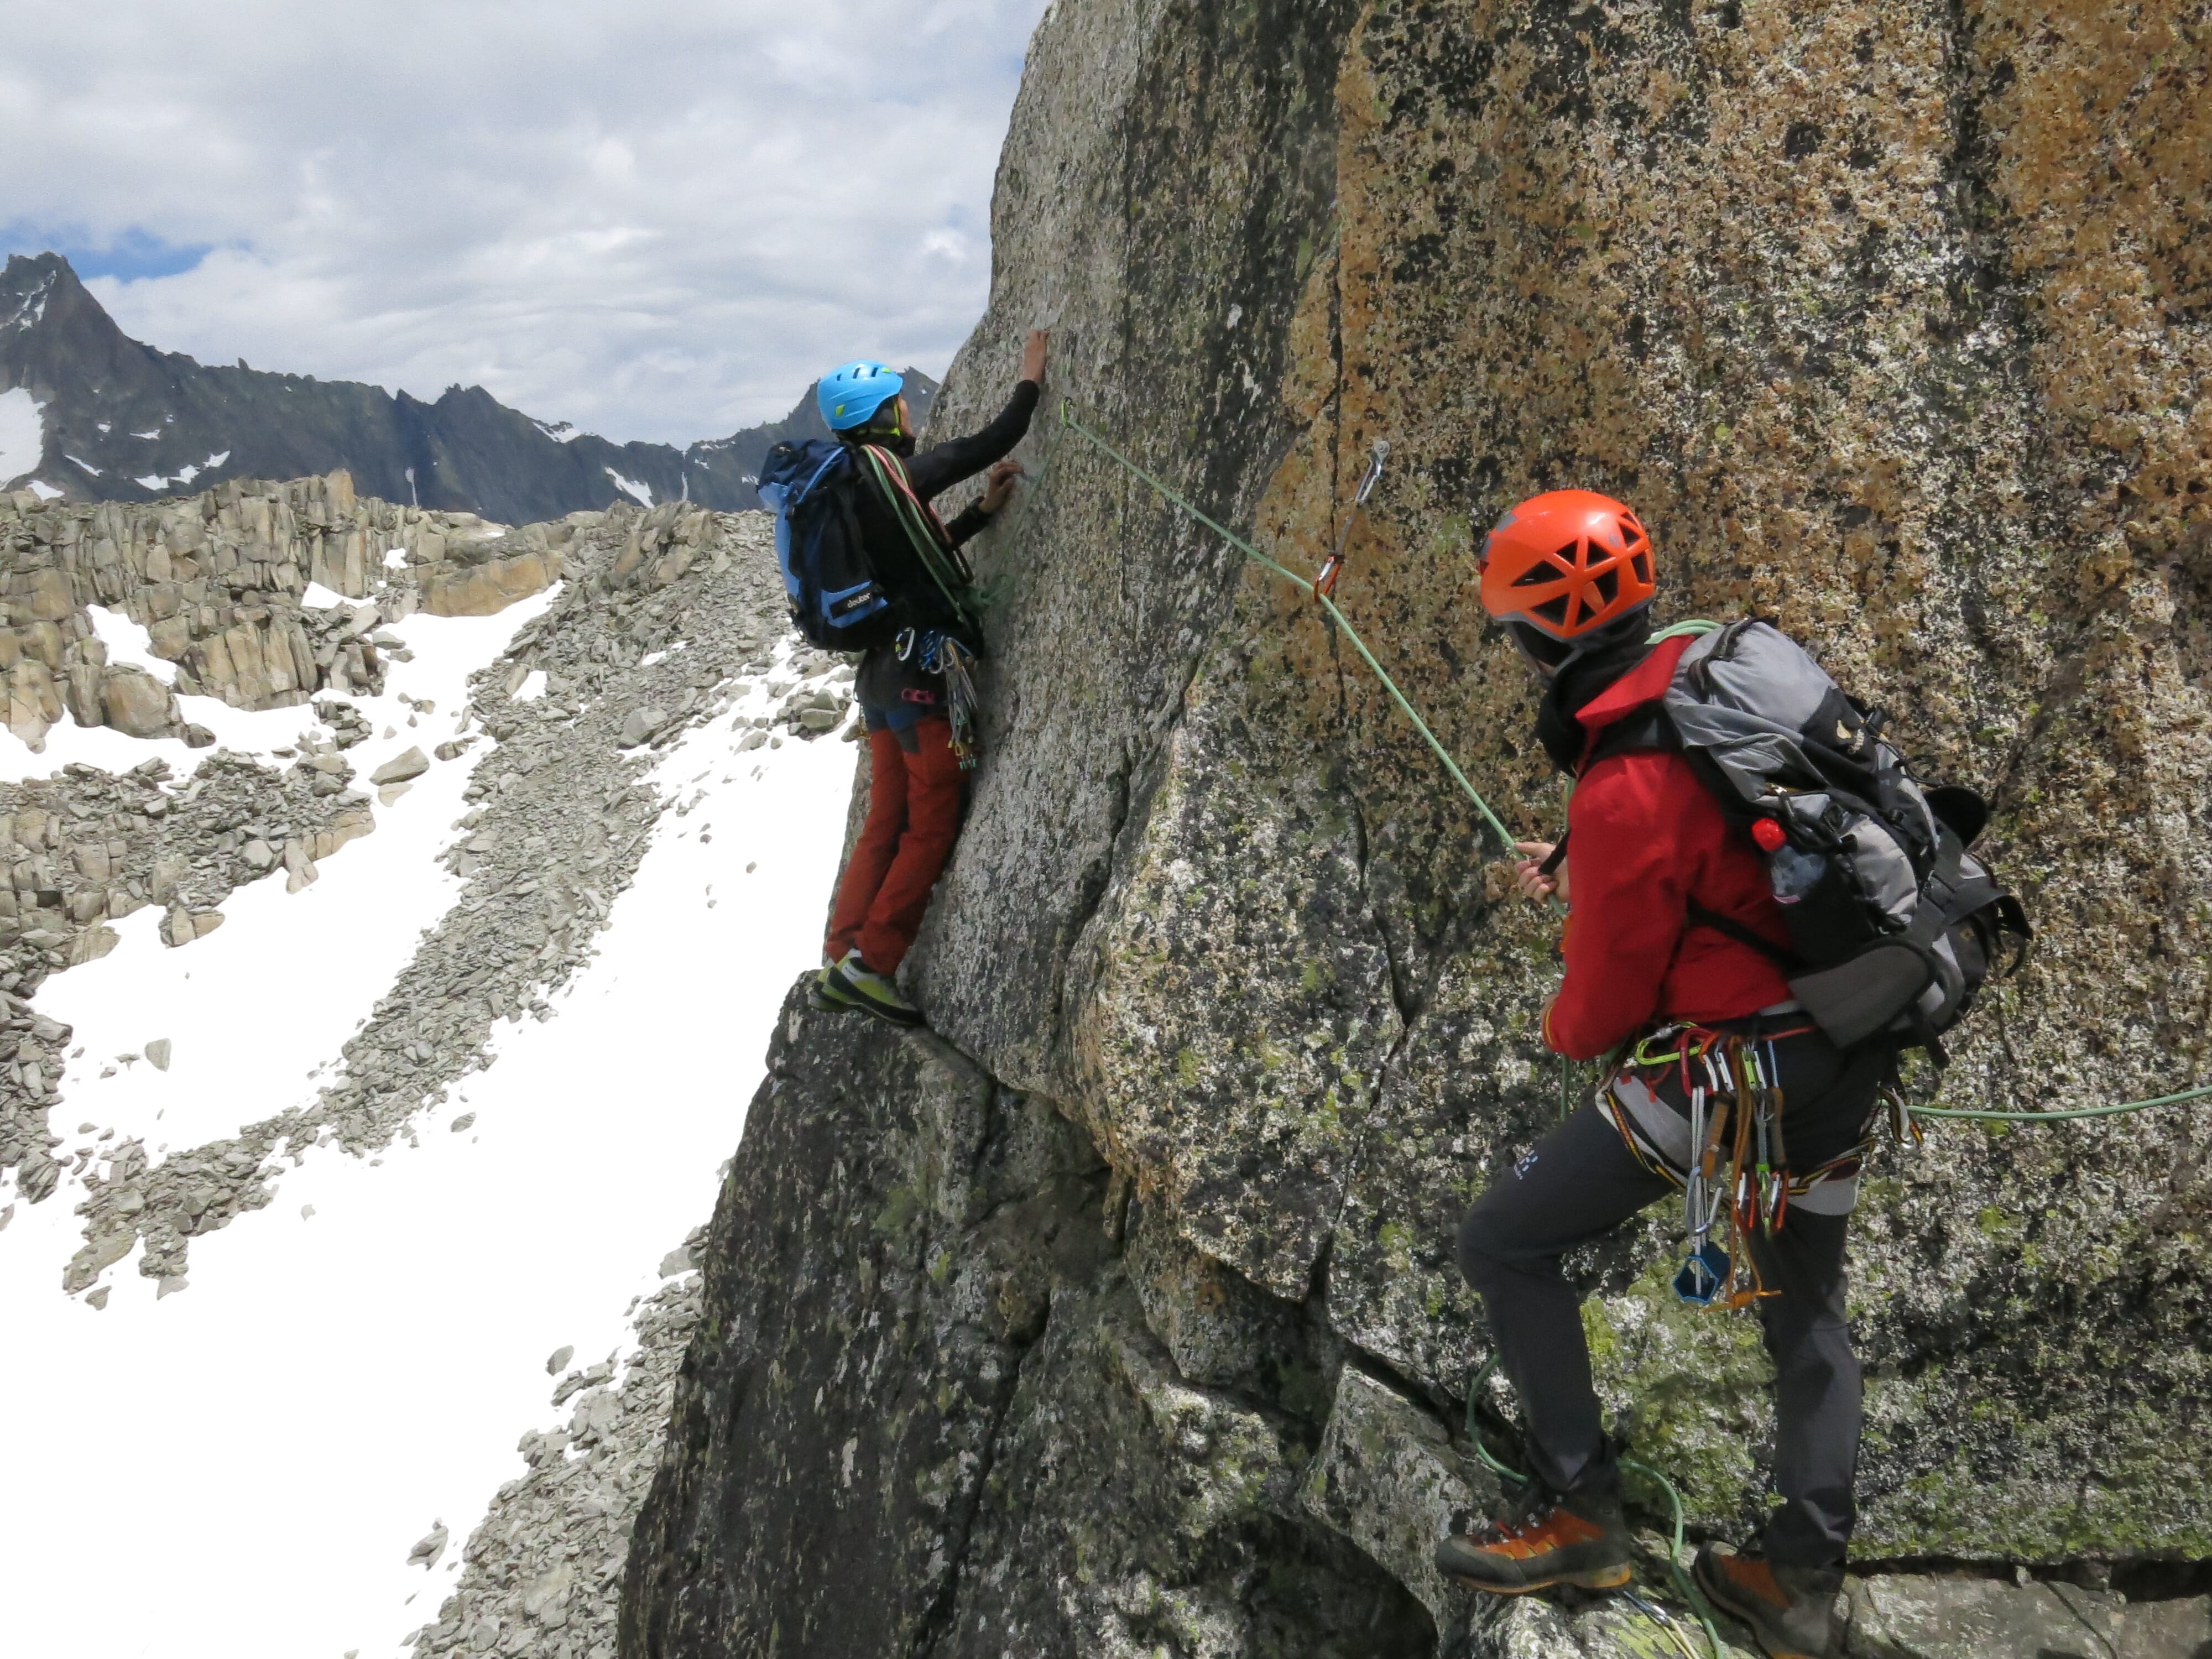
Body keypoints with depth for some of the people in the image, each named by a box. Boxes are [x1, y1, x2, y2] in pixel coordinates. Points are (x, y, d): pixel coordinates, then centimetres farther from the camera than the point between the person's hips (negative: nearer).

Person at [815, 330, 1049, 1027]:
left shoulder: (854, 485, 13)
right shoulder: (894, 473, -14)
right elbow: (994, 441, -11)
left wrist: (982, 511, 20)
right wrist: (1031, 379, 4)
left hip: (883, 670, 9)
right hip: (922, 669, -9)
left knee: (887, 822, 13)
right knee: (934, 825, -3)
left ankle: (843, 959, 15)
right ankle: (869, 961, -5)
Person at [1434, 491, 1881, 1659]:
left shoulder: (1621, 794, -24)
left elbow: (1607, 1001, -13)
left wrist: (1564, 1030, 8)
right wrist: (1578, 875, 17)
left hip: (1725, 1068, -9)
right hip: (1844, 1063, 9)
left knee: (1506, 1246, 6)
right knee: (1806, 1314, 23)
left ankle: (1577, 1514, 14)